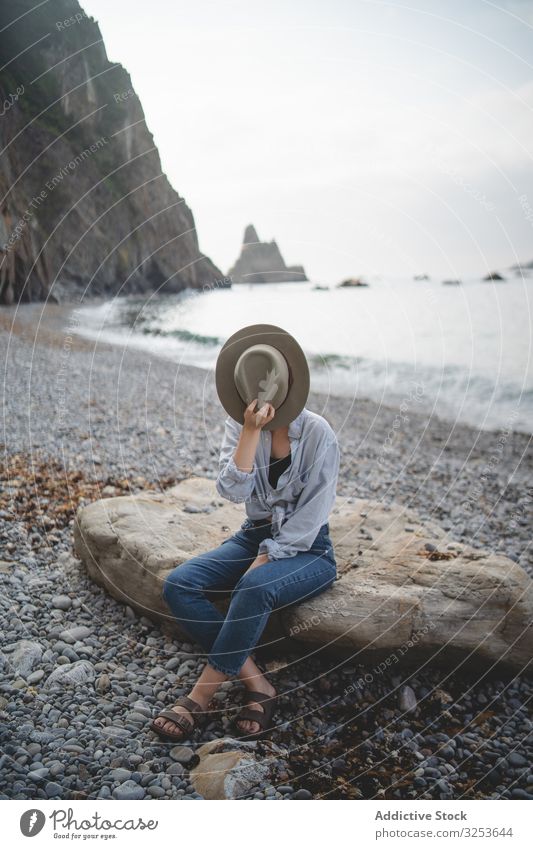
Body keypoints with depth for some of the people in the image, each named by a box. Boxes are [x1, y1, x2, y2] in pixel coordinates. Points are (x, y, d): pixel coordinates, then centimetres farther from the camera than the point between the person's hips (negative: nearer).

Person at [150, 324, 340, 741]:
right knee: (178, 584, -19)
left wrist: (268, 557, -18)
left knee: (254, 589, -37)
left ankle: (200, 698, -18)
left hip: (306, 548, -5)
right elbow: (233, 491, -17)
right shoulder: (239, 425, -3)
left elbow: (313, 513, -14)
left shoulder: (318, 433, -14)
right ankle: (257, 685, -17)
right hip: (255, 534, 5)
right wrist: (252, 432, -27)